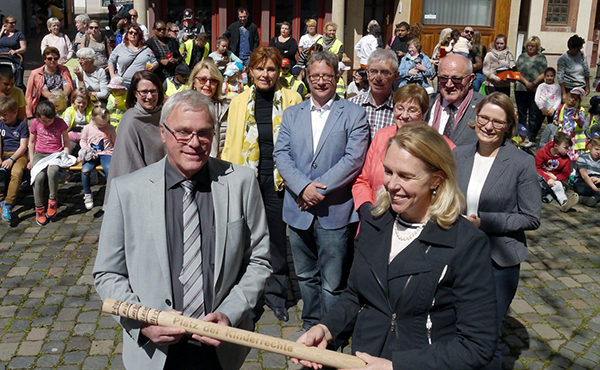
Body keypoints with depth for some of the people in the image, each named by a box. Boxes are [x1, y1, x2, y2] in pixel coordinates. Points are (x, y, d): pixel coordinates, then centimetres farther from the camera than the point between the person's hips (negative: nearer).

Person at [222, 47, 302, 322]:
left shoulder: (292, 100, 3)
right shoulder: (239, 102, 9)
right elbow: (230, 144, 11)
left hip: (278, 179, -1)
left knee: (278, 237, 6)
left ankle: (276, 294, 24)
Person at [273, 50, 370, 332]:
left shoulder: (354, 114, 0)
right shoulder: (292, 114, 12)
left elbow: (354, 159, -10)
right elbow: (281, 155, 2)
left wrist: (320, 188, -16)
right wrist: (303, 187, -14)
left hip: (334, 211, -4)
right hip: (298, 209, 4)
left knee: (333, 282, 2)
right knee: (305, 276, 17)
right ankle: (310, 324, 34)